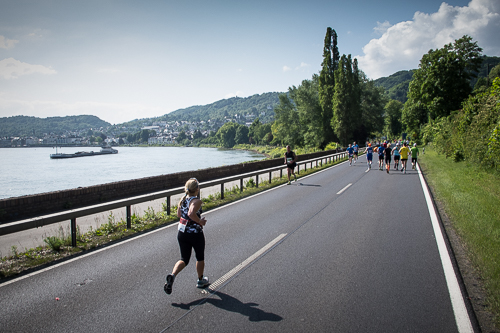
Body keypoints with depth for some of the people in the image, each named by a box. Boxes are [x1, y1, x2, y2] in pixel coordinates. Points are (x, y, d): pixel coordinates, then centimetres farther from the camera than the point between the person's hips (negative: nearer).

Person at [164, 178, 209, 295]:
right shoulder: (197, 201, -19)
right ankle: (201, 280, 33)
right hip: (195, 234, -6)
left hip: (182, 233, 6)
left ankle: (172, 275, -13)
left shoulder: (182, 199, 3)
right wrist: (200, 221, -20)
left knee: (184, 259, 13)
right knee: (200, 257, 18)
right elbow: (191, 213, -35)